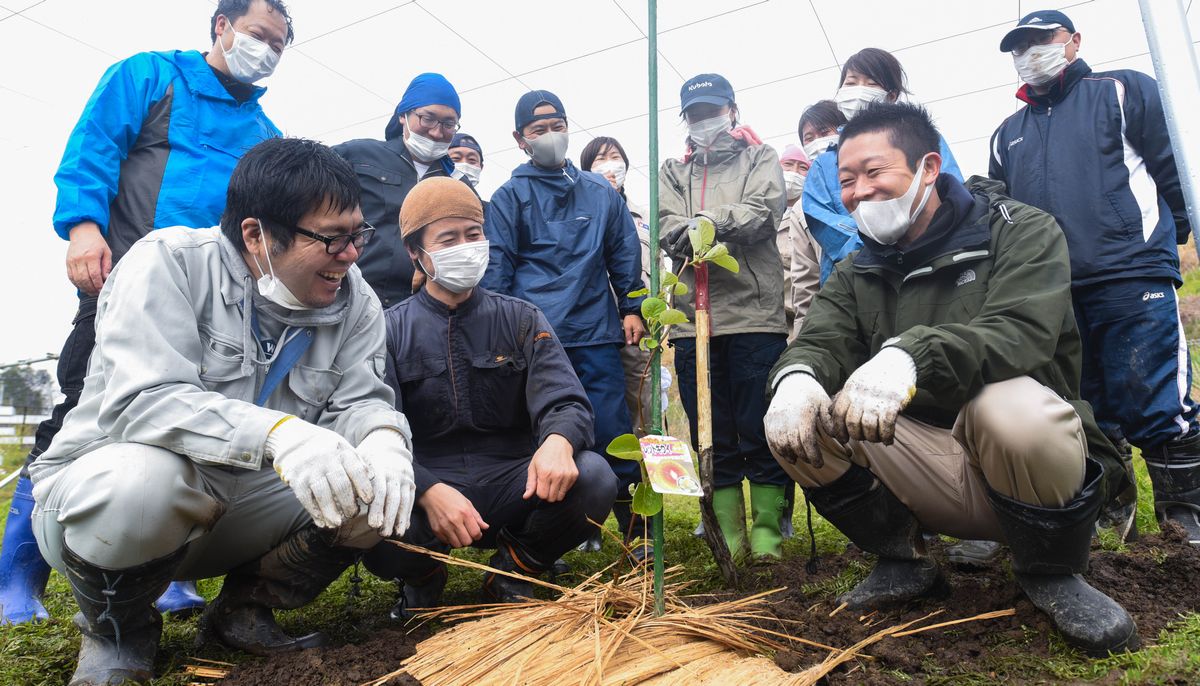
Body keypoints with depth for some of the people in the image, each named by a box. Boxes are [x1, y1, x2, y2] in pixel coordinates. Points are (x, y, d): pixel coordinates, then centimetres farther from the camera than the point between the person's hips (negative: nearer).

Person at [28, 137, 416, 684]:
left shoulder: (355, 300, -4)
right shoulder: (168, 262, -18)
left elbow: (359, 402, -9)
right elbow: (140, 401, -30)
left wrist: (383, 437, -34)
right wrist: (276, 432, -46)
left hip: (240, 507, 4)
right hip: (98, 488, -3)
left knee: (380, 487, -16)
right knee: (143, 477, -38)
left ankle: (244, 607, 9)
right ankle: (114, 629, -2)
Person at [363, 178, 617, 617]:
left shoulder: (520, 319, 8)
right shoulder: (390, 331, 4)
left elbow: (565, 401, -4)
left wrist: (558, 441, -31)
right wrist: (429, 491, -29)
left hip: (510, 485, 2)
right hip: (423, 488, -1)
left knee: (593, 478, -28)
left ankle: (511, 573, 4)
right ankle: (424, 577, 6)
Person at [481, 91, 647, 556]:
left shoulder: (601, 193, 16)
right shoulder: (509, 197, 8)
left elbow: (625, 256, 16)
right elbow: (496, 272, 3)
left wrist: (631, 308, 7)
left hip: (596, 334, 2)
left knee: (612, 431, 0)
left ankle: (637, 531, 13)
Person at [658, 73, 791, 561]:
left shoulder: (760, 158, 16)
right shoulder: (673, 172, 23)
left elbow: (763, 213, -4)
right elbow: (669, 232, 4)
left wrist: (704, 222, -8)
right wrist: (726, 229, -13)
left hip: (756, 313, -2)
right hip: (693, 317, 3)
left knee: (761, 429, -2)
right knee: (712, 434, 4)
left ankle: (767, 531, 9)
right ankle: (727, 535, 13)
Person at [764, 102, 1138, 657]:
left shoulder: (1022, 232, -6)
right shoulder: (857, 274, 9)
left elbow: (1020, 331, -26)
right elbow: (821, 341, -7)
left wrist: (910, 355, -45)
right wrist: (796, 377, -33)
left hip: (1031, 464, -3)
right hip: (927, 475, 4)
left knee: (1011, 403, -37)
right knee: (797, 418, -17)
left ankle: (1051, 573, -6)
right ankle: (902, 559, 5)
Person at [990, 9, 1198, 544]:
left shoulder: (1124, 92, 10)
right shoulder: (1008, 134, 23)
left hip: (1132, 280, -4)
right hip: (1049, 295, 5)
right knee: (1087, 417, 9)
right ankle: (1111, 518, 21)